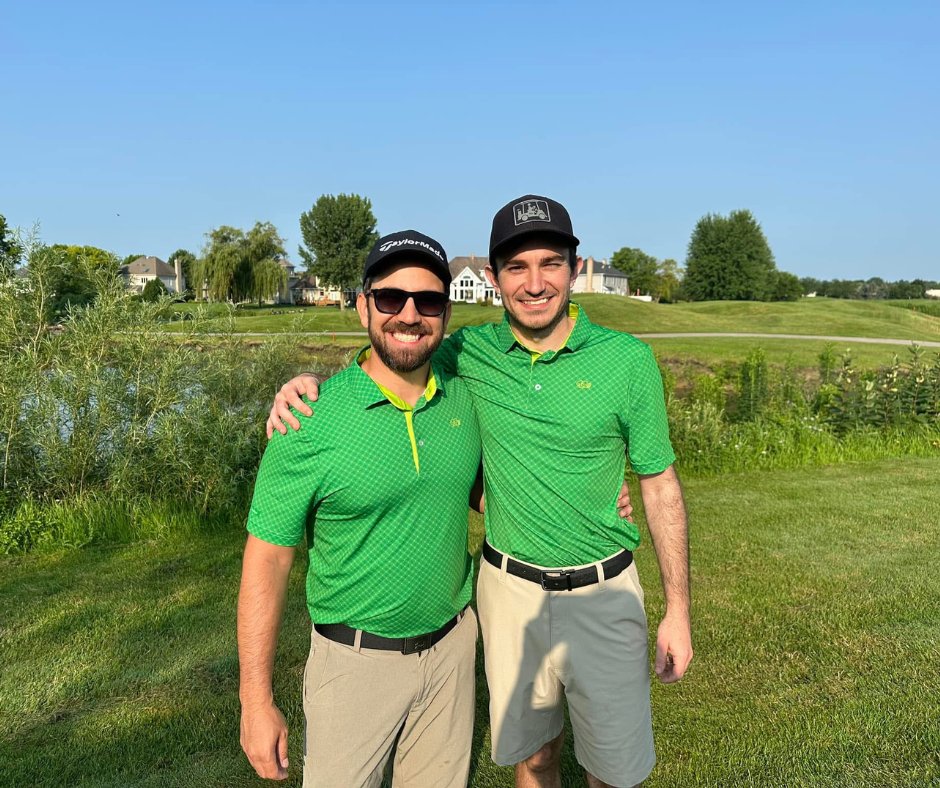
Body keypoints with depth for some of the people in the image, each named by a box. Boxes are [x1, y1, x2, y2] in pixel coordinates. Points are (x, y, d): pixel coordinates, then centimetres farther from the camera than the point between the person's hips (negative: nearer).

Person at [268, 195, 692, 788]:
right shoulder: (470, 352, -7)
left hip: (603, 591, -1)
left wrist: (679, 610, -1)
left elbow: (661, 486, -3)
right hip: (509, 588, 2)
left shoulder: (628, 359, -10)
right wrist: (311, 381, -15)